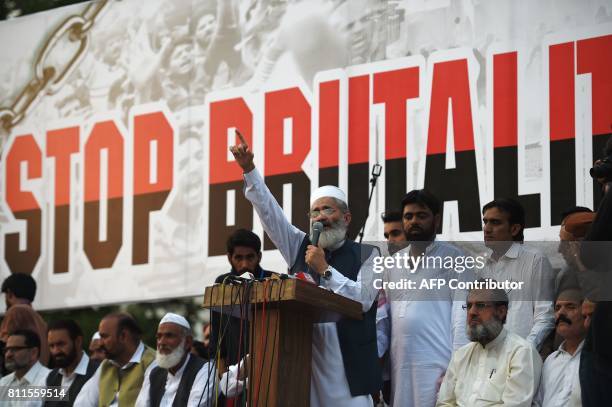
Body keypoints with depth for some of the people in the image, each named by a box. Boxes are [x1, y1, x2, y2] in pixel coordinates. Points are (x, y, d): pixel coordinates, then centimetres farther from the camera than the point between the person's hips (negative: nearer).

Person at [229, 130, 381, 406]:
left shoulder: (365, 255, 6)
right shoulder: (301, 247, 16)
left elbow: (364, 299, -7)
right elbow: (269, 211, 11)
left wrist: (325, 269, -8)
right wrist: (248, 169, 3)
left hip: (347, 366, -3)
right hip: (302, 361, 3)